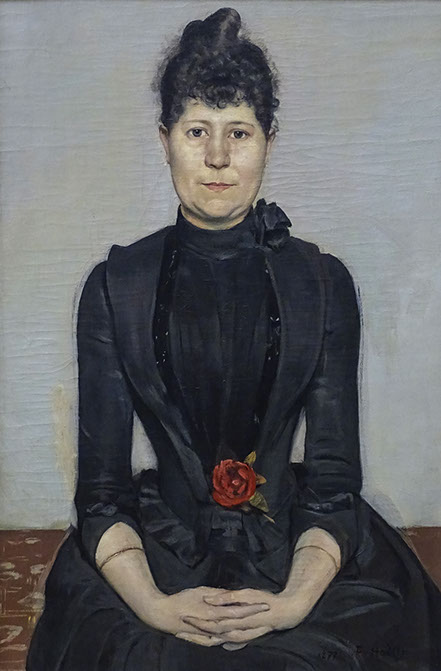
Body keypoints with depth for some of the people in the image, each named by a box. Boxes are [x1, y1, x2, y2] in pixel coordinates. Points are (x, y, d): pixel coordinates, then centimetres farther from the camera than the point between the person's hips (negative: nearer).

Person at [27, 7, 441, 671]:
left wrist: (294, 603, -16)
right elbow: (100, 484, -1)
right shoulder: (115, 287, 1)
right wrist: (154, 606, -16)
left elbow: (334, 474, -1)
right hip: (157, 552, -1)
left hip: (294, 551, 1)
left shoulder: (324, 283, 2)